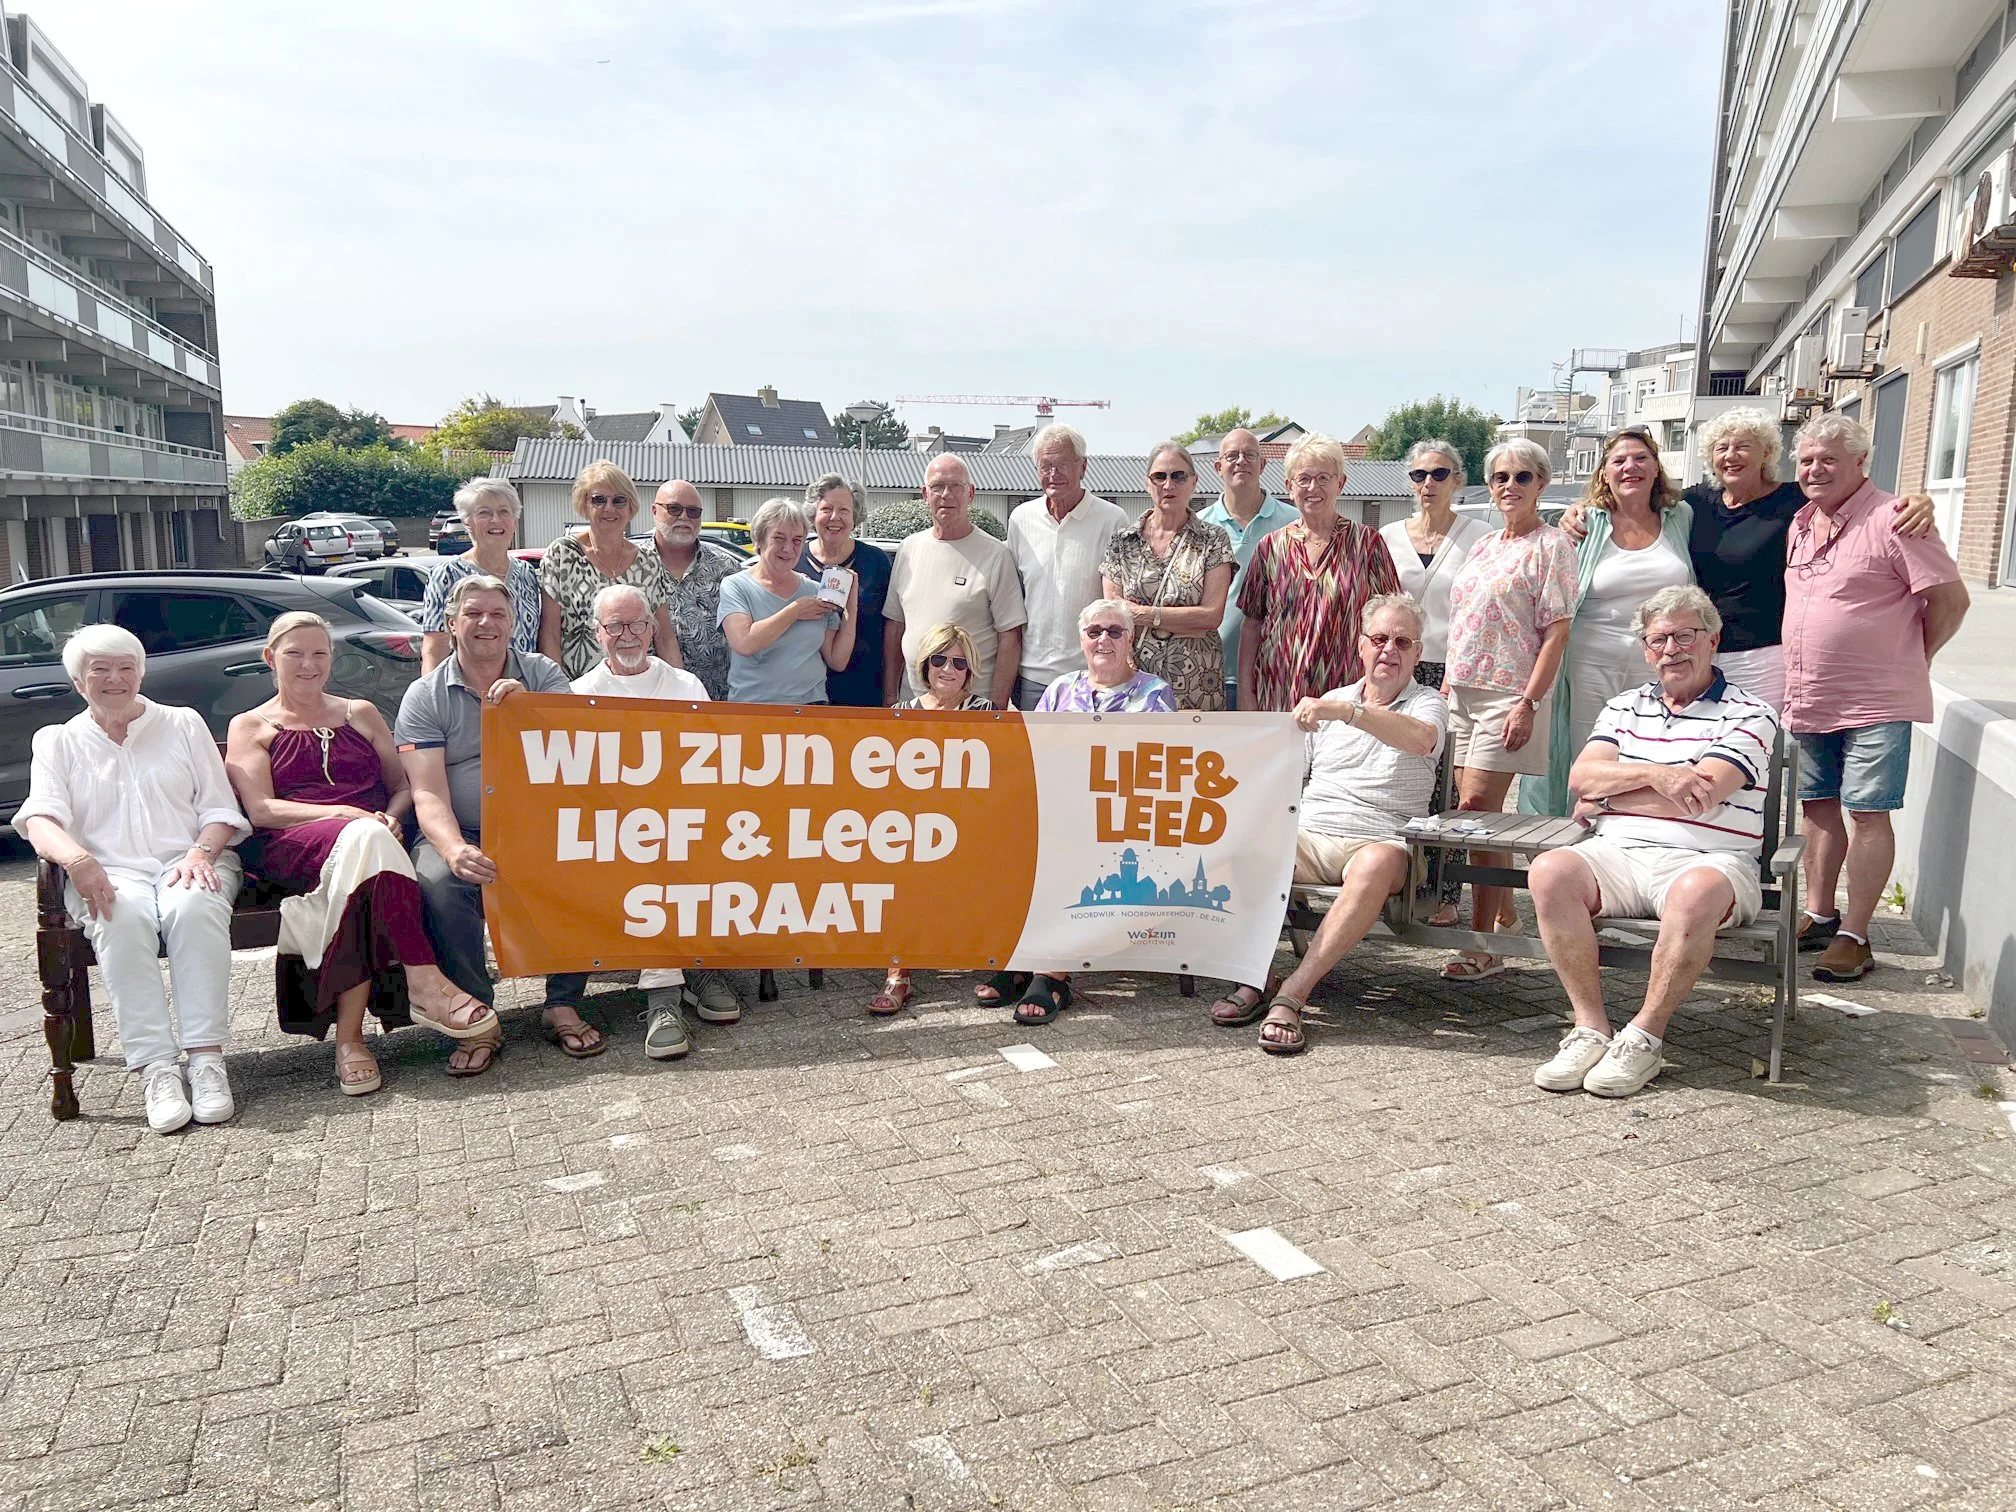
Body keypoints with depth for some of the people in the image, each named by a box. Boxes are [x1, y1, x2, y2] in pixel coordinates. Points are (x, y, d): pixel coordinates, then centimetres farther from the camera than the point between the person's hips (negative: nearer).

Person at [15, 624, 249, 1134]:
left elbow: (220, 809, 12)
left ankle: (206, 1056, -39)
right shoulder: (57, 741, 19)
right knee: (123, 918, -36)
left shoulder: (183, 724, 19)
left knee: (194, 906, -36)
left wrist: (201, 852, -11)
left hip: (187, 863, 0)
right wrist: (77, 858, -22)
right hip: (108, 873, 0)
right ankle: (155, 1067, -39)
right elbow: (41, 819, 1)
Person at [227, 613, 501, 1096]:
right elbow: (260, 809, 1)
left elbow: (404, 787, 20)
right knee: (363, 839, -38)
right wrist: (344, 813, -14)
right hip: (290, 848, -3)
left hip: (374, 837, 3)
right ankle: (424, 984, -44)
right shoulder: (251, 727, 17)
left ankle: (349, 1034, -39)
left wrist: (390, 819, -5)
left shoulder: (361, 714, 26)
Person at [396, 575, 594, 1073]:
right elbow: (427, 793, -6)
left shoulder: (541, 673, 10)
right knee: (437, 880, -32)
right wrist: (455, 851, -26)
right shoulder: (425, 696, 6)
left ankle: (563, 1005, -14)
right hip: (463, 834, -1)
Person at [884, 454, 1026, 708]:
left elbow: (1010, 636, -7)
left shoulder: (995, 555, -5)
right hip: (911, 700, 4)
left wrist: (999, 706, -12)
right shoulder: (908, 549, 9)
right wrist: (889, 696, 8)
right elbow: (894, 625, 13)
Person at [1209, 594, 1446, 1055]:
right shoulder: (1328, 703, 24)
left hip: (1377, 840, -3)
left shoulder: (1427, 703, 10)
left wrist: (1347, 711, -30)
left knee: (1379, 863, -40)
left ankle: (1291, 995, -40)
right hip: (1307, 836, 4)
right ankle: (1253, 979, -25)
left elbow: (1422, 739, -17)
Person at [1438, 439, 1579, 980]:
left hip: (1509, 694, -7)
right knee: (1484, 813, 8)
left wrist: (1530, 702, -18)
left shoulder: (1551, 546, -4)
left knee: (1476, 807, -13)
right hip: (1463, 692, 7)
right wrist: (1445, 685, 16)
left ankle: (1483, 945, -7)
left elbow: (1556, 633, -10)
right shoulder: (1483, 547, 18)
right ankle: (1506, 919, 20)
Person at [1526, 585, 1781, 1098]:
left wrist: (1602, 803, 1)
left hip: (1705, 859, -3)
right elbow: (1582, 776, 6)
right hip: (1617, 854, 4)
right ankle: (1590, 1028, -23)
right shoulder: (1625, 707, 22)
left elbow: (1697, 799, -8)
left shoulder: (1750, 715, 6)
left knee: (1698, 892, -39)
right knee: (1549, 871, -27)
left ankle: (1645, 1035, -24)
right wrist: (1654, 774, -10)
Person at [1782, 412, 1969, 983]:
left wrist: (1911, 660, 1)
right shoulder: (1800, 523, 10)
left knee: (1867, 813, -2)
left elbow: (1950, 600, -10)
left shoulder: (1891, 522, -12)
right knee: (1819, 806, 14)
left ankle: (1854, 936, 4)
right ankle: (1819, 916, 26)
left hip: (1874, 703, -7)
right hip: (1809, 701, 7)